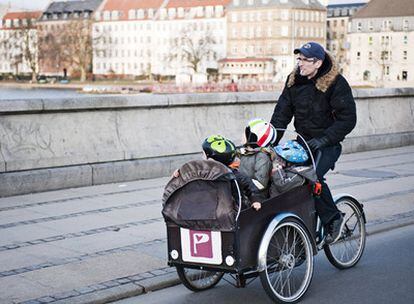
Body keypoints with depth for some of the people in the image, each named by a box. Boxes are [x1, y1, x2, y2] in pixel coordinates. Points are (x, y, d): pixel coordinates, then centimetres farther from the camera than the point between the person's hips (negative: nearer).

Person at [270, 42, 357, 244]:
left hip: (328, 144, -5)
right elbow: (281, 113, 5)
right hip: (303, 141, 6)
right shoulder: (294, 81, 4)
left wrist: (323, 139, -22)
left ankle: (333, 218, -7)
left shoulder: (336, 83, -11)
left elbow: (348, 119, -14)